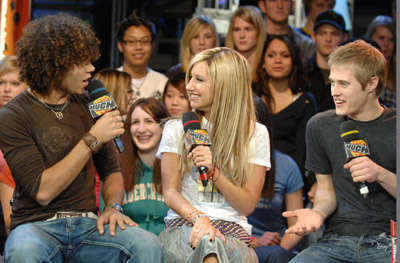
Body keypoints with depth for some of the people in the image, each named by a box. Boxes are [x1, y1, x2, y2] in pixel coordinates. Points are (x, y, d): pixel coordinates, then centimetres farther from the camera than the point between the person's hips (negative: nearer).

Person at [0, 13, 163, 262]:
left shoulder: (87, 105, 10)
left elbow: (111, 169, 19)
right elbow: (42, 191, -16)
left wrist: (113, 207, -2)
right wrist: (92, 140, -15)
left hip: (87, 223, 4)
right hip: (37, 224, -3)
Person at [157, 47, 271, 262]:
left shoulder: (255, 134, 10)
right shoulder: (176, 128, 11)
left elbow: (248, 205, 6)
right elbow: (170, 191, 3)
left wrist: (214, 171, -10)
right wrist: (197, 217, -18)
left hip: (231, 228, 0)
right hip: (183, 225, 0)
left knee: (212, 245, -40)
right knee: (205, 242, -40)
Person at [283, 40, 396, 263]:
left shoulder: (393, 127, 1)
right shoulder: (321, 126, 11)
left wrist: (381, 175, -14)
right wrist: (318, 212, -6)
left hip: (388, 242, -3)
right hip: (338, 239, 3)